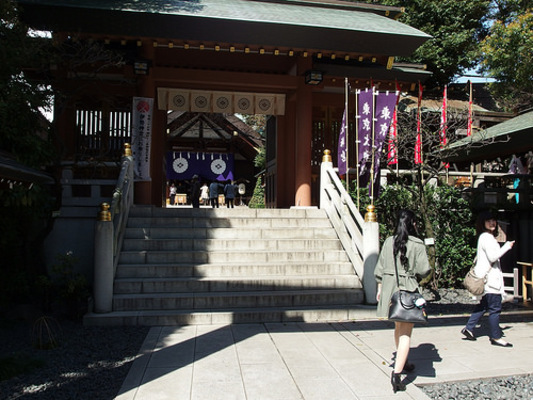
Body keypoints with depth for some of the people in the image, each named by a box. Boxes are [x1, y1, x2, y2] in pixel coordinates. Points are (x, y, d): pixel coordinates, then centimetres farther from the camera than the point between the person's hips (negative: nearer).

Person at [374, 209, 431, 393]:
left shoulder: (388, 242, 2)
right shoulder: (417, 244, -11)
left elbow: (380, 268, 5)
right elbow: (424, 270, -13)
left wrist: (380, 288, 14)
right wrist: (416, 273, 10)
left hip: (390, 290, 5)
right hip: (408, 291, -5)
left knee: (398, 328, 23)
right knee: (406, 333, -1)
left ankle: (402, 363, 40)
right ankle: (397, 373, -10)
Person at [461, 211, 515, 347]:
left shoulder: (487, 237, 17)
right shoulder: (486, 237, -14)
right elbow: (493, 256, -20)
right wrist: (507, 246, -12)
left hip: (486, 277, 10)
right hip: (490, 278, -10)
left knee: (483, 305, 15)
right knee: (495, 308, -1)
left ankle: (468, 328, 20)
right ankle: (496, 337, 7)